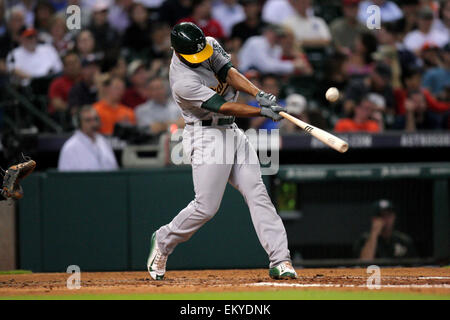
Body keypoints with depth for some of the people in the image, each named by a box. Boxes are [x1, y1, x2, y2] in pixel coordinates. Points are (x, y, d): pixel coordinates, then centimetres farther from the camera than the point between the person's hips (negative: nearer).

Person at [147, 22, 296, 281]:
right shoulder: (183, 82, -23)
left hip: (232, 132, 8)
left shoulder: (211, 45, 1)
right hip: (206, 138, -8)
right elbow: (222, 107, -26)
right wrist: (262, 112, -31)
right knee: (206, 207, -8)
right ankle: (163, 242, 17)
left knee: (258, 194, -4)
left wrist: (259, 94, -24)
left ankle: (280, 260, -9)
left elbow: (230, 72, -7)